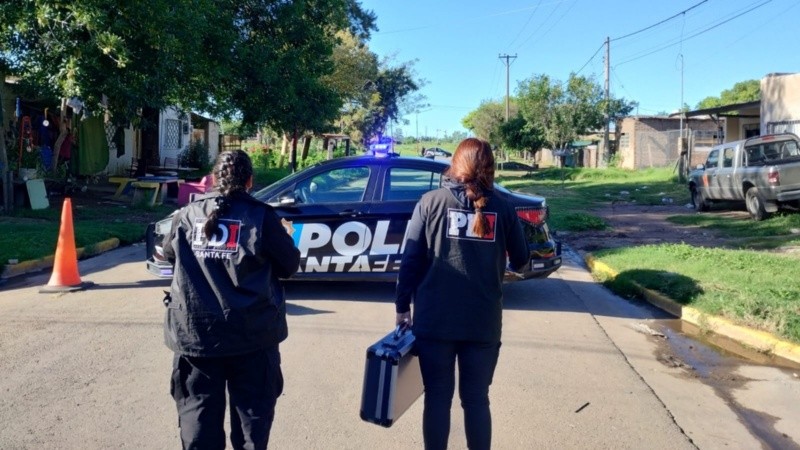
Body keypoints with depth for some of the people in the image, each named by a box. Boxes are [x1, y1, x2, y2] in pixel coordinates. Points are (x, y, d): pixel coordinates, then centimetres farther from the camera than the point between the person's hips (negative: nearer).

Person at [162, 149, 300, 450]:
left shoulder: (187, 215, 2)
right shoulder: (262, 217, -7)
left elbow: (169, 254, 19)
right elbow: (290, 266, 2)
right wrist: (285, 238, 20)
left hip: (195, 331, 2)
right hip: (252, 332, -2)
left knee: (199, 410, 12)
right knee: (253, 410, 10)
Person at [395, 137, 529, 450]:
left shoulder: (431, 201, -1)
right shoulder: (502, 208, 2)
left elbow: (411, 259, -3)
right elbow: (520, 260, 10)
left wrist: (402, 306, 5)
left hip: (434, 319, -1)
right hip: (483, 321, 1)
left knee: (437, 398, 10)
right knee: (477, 399, 13)